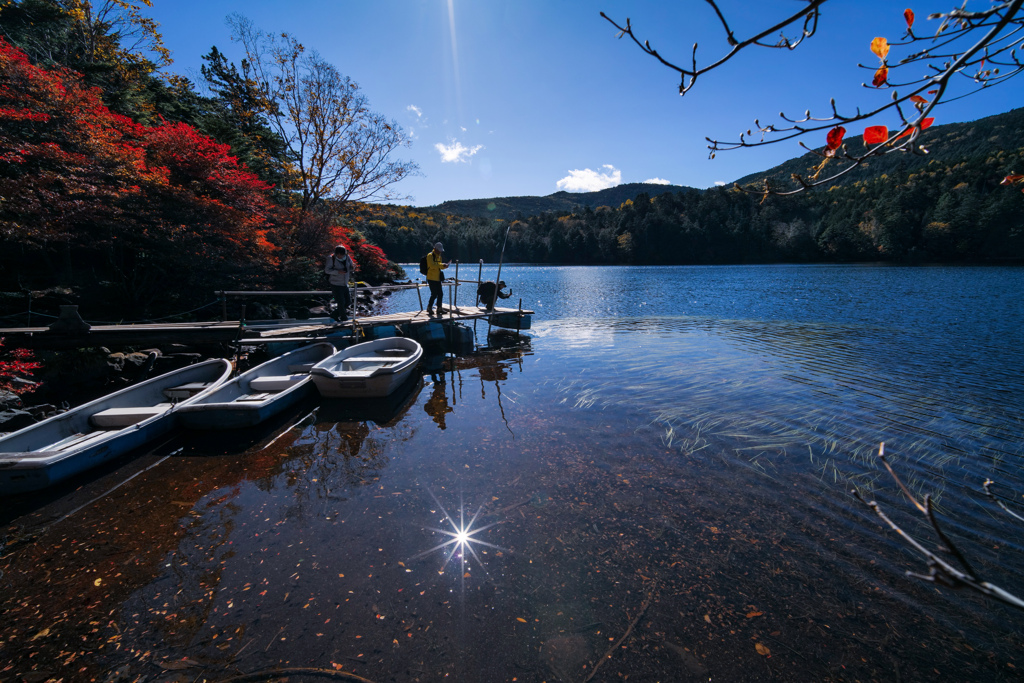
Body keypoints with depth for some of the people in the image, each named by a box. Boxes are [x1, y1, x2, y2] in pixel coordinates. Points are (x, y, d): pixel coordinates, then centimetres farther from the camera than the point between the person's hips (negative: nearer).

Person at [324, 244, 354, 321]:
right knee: (341, 302, -8)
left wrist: (353, 267, -20)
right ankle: (344, 318, 9)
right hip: (336, 284, -6)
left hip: (345, 285, 6)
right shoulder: (331, 258, -13)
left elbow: (351, 268, 5)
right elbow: (327, 270, -14)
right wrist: (338, 272, -28)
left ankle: (335, 315, 26)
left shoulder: (347, 257, 0)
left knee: (347, 302, 9)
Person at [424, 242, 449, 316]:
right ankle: (429, 309, 6)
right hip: (431, 278, -8)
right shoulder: (430, 255, -10)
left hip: (437, 279, 8)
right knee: (434, 294, -9)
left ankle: (439, 309, 16)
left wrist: (444, 266, 2)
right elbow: (432, 265, -24)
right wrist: (441, 265, -25)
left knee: (440, 294, 7)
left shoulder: (439, 256, 17)